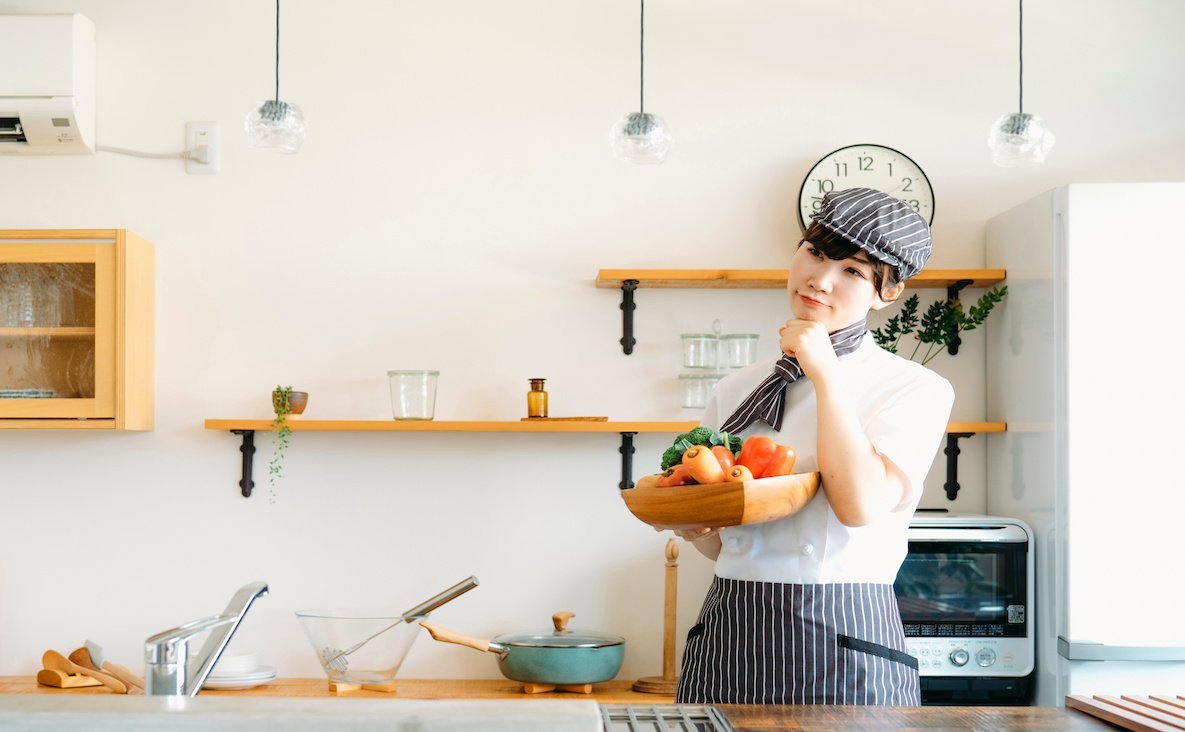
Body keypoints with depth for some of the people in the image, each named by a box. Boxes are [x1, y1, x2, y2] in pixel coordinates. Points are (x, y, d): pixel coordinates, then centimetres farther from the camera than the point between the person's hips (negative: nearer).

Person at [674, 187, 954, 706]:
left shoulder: (916, 390, -4)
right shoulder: (736, 392, 9)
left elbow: (861, 503, -21)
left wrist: (825, 373, -13)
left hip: (843, 642, -4)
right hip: (728, 638, 4)